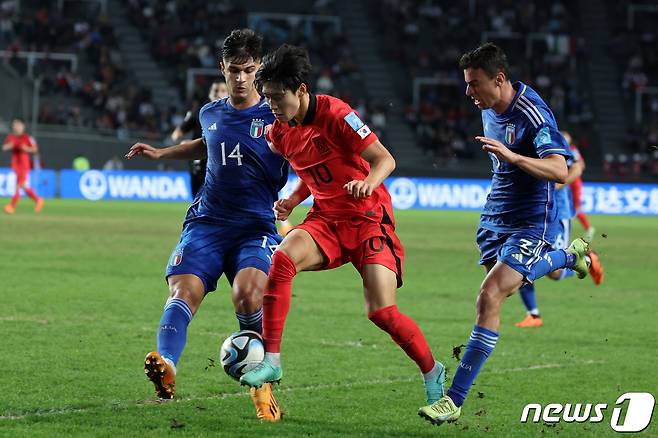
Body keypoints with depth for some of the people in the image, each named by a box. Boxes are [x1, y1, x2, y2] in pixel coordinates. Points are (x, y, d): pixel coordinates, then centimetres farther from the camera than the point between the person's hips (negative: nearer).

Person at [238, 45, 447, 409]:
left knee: (381, 312, -14)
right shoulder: (280, 133, 4)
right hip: (326, 220, 5)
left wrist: (368, 183, -38)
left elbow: (385, 159, -17)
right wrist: (292, 201, 3)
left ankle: (432, 373, 11)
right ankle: (271, 360, -23)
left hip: (369, 219, -5)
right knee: (283, 256, -27)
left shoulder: (334, 114, -17)